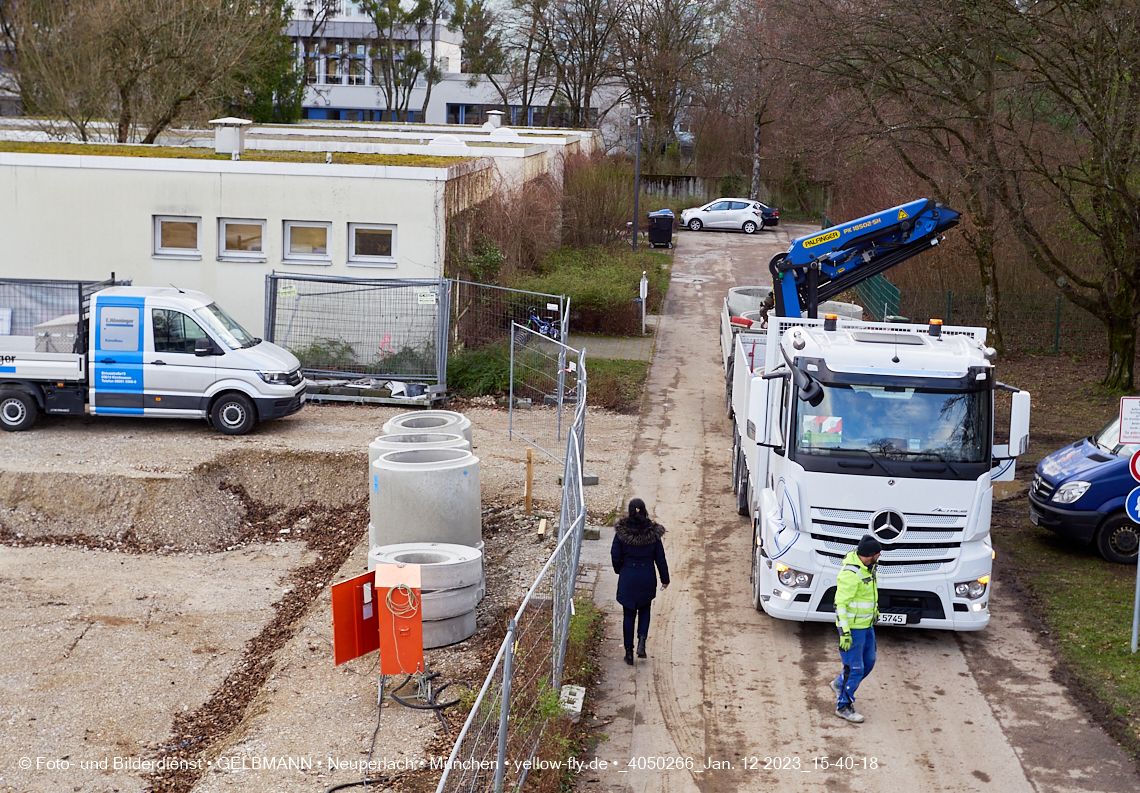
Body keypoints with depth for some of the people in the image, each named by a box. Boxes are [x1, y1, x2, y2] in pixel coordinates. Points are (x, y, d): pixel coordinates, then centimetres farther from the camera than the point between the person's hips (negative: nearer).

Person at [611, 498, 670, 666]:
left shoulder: (621, 531, -9)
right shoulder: (653, 532, -7)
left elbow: (615, 556, -4)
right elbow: (660, 558, -1)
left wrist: (619, 570, 16)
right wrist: (665, 579, 10)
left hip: (627, 577, -1)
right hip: (647, 577, 1)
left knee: (629, 614, 9)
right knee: (644, 609, 21)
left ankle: (629, 652, 10)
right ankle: (642, 640, 1)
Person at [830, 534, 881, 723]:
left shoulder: (866, 566, 1)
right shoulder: (851, 574, -27)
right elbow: (841, 604, -25)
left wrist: (874, 607, 32)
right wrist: (844, 633, -27)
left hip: (866, 624, 9)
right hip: (852, 627, -9)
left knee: (869, 661, 19)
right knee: (855, 668, -3)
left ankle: (840, 684, 38)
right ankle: (843, 706, 11)